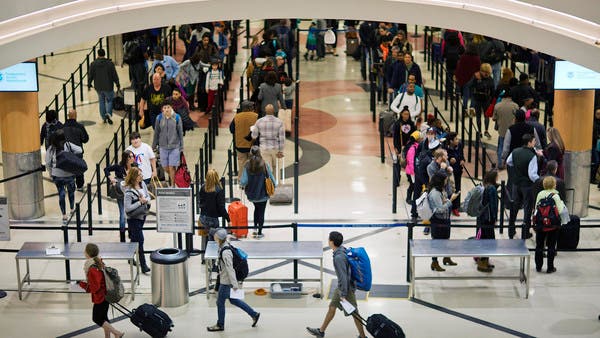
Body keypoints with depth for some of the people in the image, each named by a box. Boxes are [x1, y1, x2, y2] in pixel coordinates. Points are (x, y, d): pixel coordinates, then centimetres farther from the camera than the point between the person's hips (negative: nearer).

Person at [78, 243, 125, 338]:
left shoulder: (92, 270, -29)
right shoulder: (99, 263, 0)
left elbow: (94, 288, -24)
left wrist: (82, 284, -12)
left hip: (99, 298, -9)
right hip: (105, 295, 9)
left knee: (97, 319, 7)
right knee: (103, 317, 20)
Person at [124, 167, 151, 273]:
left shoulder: (142, 184, 0)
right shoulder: (129, 191, -23)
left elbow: (148, 196, 10)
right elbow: (127, 208, -26)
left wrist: (146, 200, -13)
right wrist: (140, 202, -22)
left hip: (142, 215, 7)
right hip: (133, 218, -7)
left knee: (135, 239, 20)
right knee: (140, 240, -7)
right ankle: (143, 266, -2)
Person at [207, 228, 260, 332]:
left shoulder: (225, 252, -28)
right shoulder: (225, 246, 2)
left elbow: (230, 269, -27)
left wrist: (234, 284, -24)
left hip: (226, 282, -9)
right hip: (225, 280, 9)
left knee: (220, 302, 8)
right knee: (233, 300, 20)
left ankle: (220, 325, 26)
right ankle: (254, 314, 27)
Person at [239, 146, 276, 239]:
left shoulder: (247, 165, -14)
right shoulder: (265, 165, -16)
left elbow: (243, 181, -17)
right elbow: (271, 177, -8)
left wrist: (242, 186, 6)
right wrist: (275, 185, 12)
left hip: (252, 194, 2)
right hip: (263, 193, -2)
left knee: (257, 209, 27)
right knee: (261, 211, 13)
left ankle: (255, 229, 27)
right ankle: (259, 233, 16)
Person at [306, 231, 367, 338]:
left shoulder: (339, 258, -30)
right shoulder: (342, 250, -1)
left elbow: (343, 277, -28)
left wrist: (343, 295, -22)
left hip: (347, 288, -10)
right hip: (341, 286, 10)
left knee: (353, 313, 4)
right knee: (332, 307, 20)